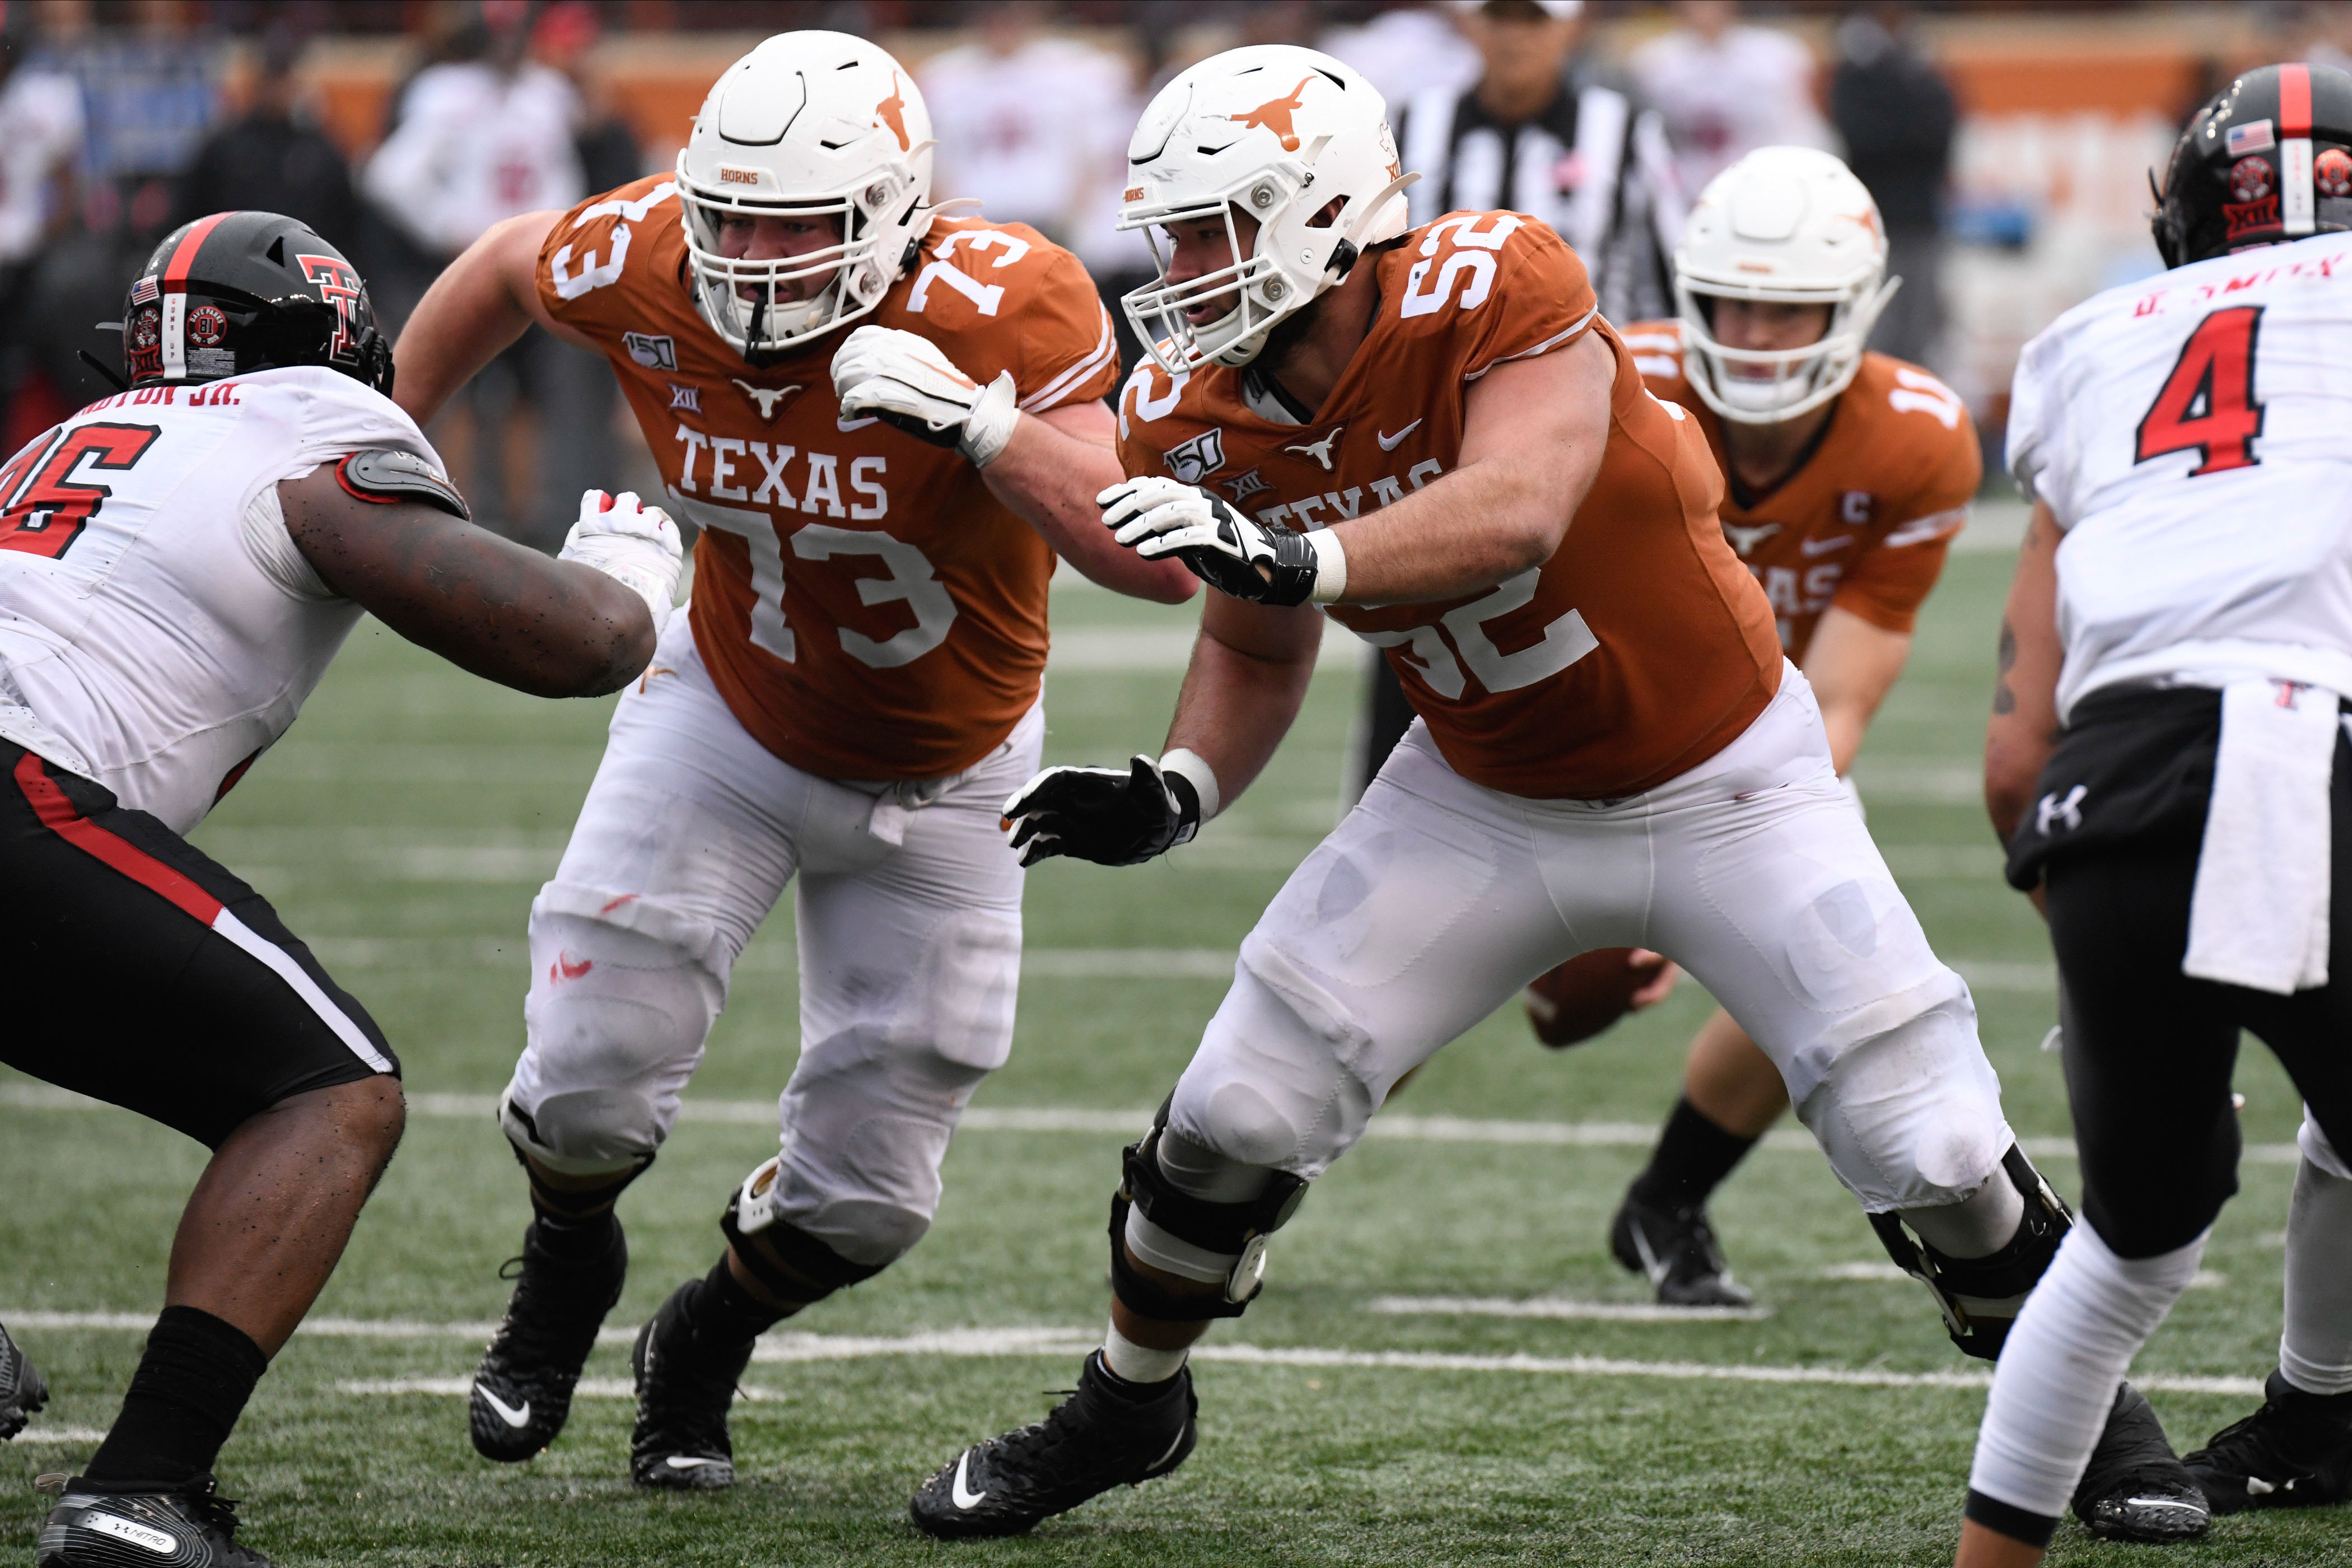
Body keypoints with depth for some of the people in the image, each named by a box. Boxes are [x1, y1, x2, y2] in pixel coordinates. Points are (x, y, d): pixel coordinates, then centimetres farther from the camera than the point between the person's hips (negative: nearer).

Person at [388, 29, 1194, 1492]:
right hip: (733, 714, 1)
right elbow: (509, 267, 3)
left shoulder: (994, 308, -32)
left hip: (941, 788, -1)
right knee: (593, 1070, -13)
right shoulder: (648, 265, -22)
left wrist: (976, 423, -48)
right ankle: (567, 1264, 24)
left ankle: (707, 1342, 35)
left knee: (870, 1192, 2)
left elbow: (1160, 559, -37)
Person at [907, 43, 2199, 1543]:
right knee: (1237, 1112, -3)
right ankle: (1127, 1407, 22)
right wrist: (1176, 791, -12)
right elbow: (1258, 651, 6)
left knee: (1933, 1152, -5)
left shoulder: (1492, 294, -29)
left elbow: (1513, 513, -46)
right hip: (1488, 800, 5)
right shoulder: (1206, 419, -10)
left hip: (1721, 784, -4)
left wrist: (1298, 557, -58)